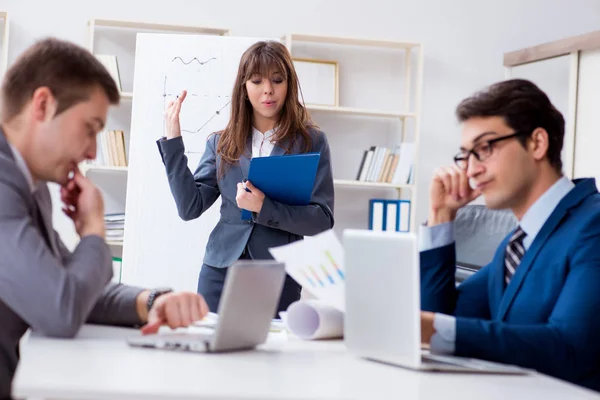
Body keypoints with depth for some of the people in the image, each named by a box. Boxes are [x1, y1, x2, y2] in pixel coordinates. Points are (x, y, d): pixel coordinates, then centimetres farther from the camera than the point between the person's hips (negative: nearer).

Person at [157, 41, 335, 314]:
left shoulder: (311, 141, 1)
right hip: (221, 270, 2)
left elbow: (323, 220, -6)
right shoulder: (221, 143, 9)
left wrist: (264, 207, -19)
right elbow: (190, 207, 0)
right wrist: (173, 140, -2)